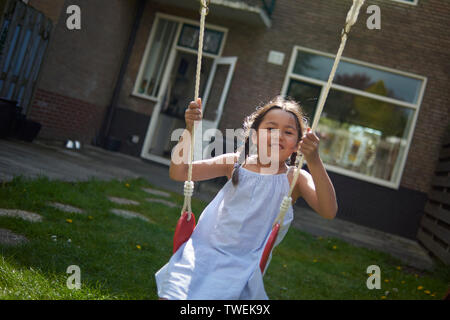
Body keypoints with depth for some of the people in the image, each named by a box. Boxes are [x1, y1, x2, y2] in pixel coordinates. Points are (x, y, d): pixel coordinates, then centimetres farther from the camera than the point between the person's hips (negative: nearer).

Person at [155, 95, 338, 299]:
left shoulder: (295, 178, -3)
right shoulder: (235, 163, 2)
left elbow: (329, 212, -20)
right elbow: (179, 173, -1)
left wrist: (314, 161, -31)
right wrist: (189, 130, -15)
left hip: (242, 266, -1)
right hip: (202, 250, 2)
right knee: (170, 295, -8)